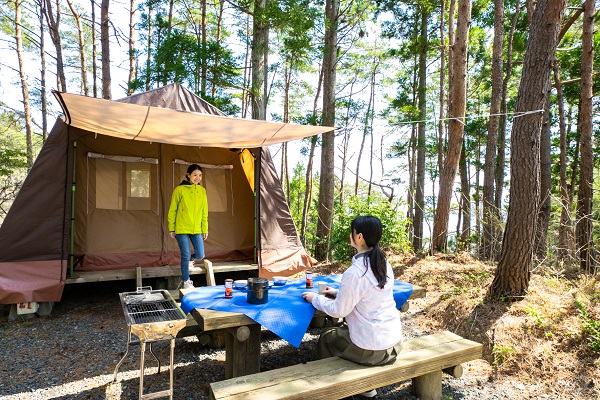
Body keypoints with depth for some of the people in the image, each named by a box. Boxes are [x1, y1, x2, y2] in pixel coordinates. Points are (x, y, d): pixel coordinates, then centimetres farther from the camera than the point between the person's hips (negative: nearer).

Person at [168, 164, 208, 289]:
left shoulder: (202, 191, 6)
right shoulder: (179, 190, -5)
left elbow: (204, 212, 10)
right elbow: (172, 210, -1)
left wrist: (205, 229, 9)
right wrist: (171, 229, -1)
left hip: (197, 230, 4)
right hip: (182, 229, -4)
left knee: (200, 255, 2)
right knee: (186, 255, 0)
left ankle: (188, 259, 37)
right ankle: (186, 281, 19)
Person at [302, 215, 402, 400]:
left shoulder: (355, 272, -24)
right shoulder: (384, 264, 0)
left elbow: (339, 311, -14)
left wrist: (315, 298, 1)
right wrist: (339, 292, 16)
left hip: (372, 349, -7)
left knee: (326, 337, 18)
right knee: (343, 329, 29)